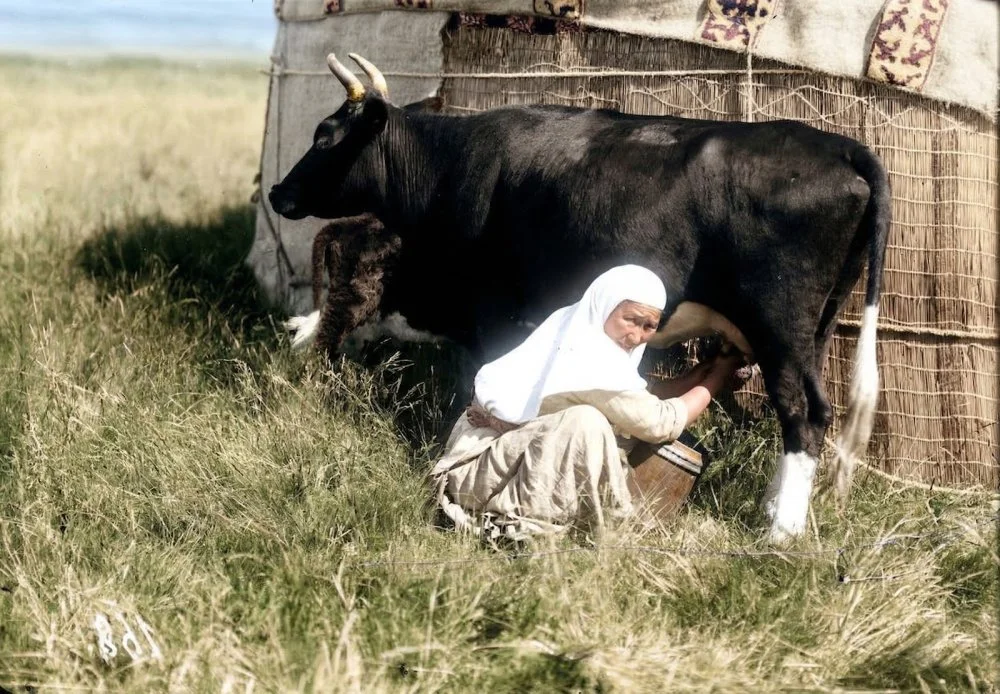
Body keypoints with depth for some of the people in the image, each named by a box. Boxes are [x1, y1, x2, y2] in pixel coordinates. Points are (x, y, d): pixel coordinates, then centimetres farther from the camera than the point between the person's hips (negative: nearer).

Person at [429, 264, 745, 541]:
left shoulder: (578, 331, 5)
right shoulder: (586, 360, -23)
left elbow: (646, 397, 13)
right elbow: (661, 423, -17)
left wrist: (704, 370, 8)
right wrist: (717, 378, -3)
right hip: (478, 472, -10)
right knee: (585, 422, -33)